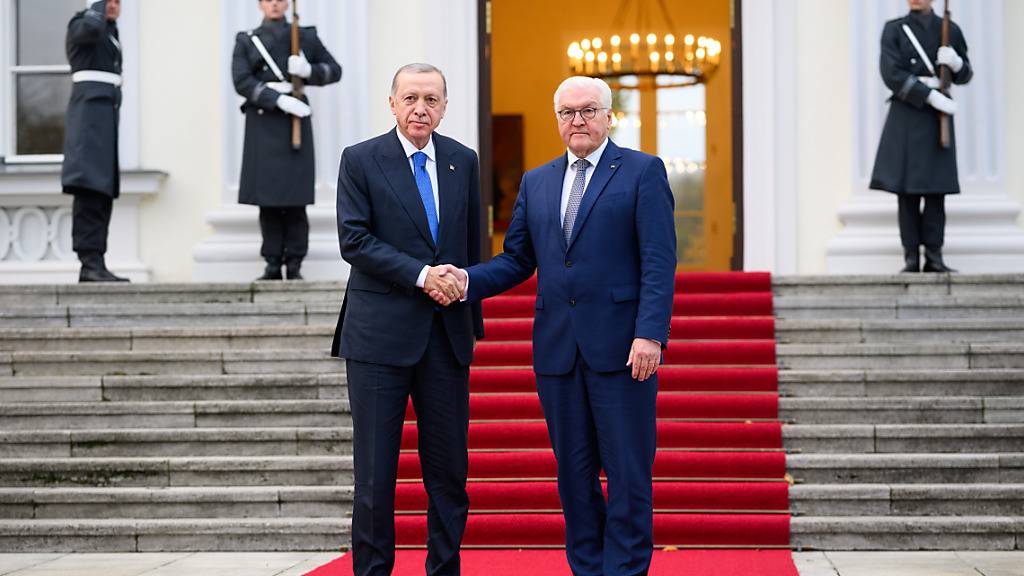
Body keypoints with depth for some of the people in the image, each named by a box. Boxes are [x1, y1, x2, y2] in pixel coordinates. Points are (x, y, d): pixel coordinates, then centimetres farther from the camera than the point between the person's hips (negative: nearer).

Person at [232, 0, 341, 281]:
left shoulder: (306, 37, 12)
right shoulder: (246, 41, 10)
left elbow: (334, 70, 13)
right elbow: (242, 81, -3)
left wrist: (309, 71, -8)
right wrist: (278, 99, -16)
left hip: (295, 122, 0)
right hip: (262, 125, 0)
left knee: (295, 197, -5)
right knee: (267, 197, -1)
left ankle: (294, 264, -1)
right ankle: (273, 264, 4)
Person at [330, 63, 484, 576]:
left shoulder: (463, 161, 11)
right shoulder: (361, 160, -1)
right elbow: (354, 241, -9)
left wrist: (473, 315, 17)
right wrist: (420, 274, -16)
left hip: (447, 334, 4)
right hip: (380, 333, -3)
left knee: (449, 466, 7)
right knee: (375, 468, 1)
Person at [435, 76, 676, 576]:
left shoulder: (642, 171, 0)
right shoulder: (536, 183, 16)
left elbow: (659, 261, -7)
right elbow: (517, 259, 15)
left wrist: (650, 334, -17)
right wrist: (468, 281, -4)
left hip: (621, 345, -5)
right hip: (557, 348, 5)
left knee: (627, 472, -2)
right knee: (574, 473, 9)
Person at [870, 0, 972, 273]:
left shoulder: (950, 30, 9)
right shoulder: (894, 30, 3)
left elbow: (964, 76, 15)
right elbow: (891, 74, -9)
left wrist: (956, 63, -9)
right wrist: (930, 95, -16)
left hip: (938, 118, 2)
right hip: (905, 119, -2)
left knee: (936, 188, 0)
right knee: (907, 189, -3)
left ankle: (934, 258, 4)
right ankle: (911, 258, 1)